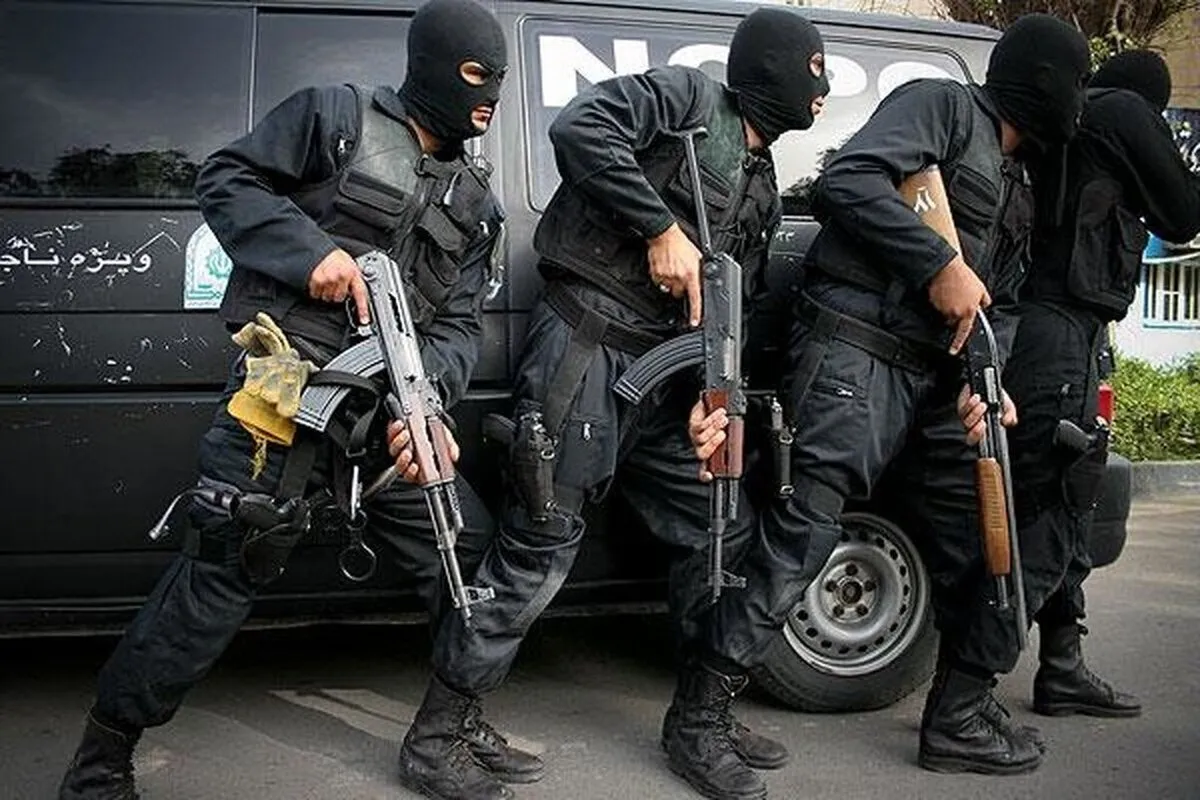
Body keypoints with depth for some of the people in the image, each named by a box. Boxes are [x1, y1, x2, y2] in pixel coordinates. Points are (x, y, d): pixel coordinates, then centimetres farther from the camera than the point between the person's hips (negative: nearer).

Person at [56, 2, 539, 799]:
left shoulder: (476, 202, 16)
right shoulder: (338, 115, 3)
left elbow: (460, 326, 9)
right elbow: (226, 179, 2)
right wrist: (309, 249, -15)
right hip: (291, 390, -6)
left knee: (473, 554, 6)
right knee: (225, 569, -6)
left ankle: (457, 727, 24)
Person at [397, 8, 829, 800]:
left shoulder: (762, 186, 21)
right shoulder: (690, 96, -1)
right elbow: (579, 126, -18)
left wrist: (715, 392, 2)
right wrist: (660, 229, -18)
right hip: (587, 349, -9)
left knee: (722, 533, 11)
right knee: (541, 547, -7)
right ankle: (438, 728, 6)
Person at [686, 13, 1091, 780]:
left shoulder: (1020, 188, 27)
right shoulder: (943, 105, 1)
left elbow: (1002, 302, 22)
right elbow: (848, 181, -15)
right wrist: (941, 265, -18)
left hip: (934, 376, 9)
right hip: (856, 349, -9)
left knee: (979, 535, 9)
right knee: (807, 529, -15)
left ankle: (961, 714, 22)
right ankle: (703, 708, -6)